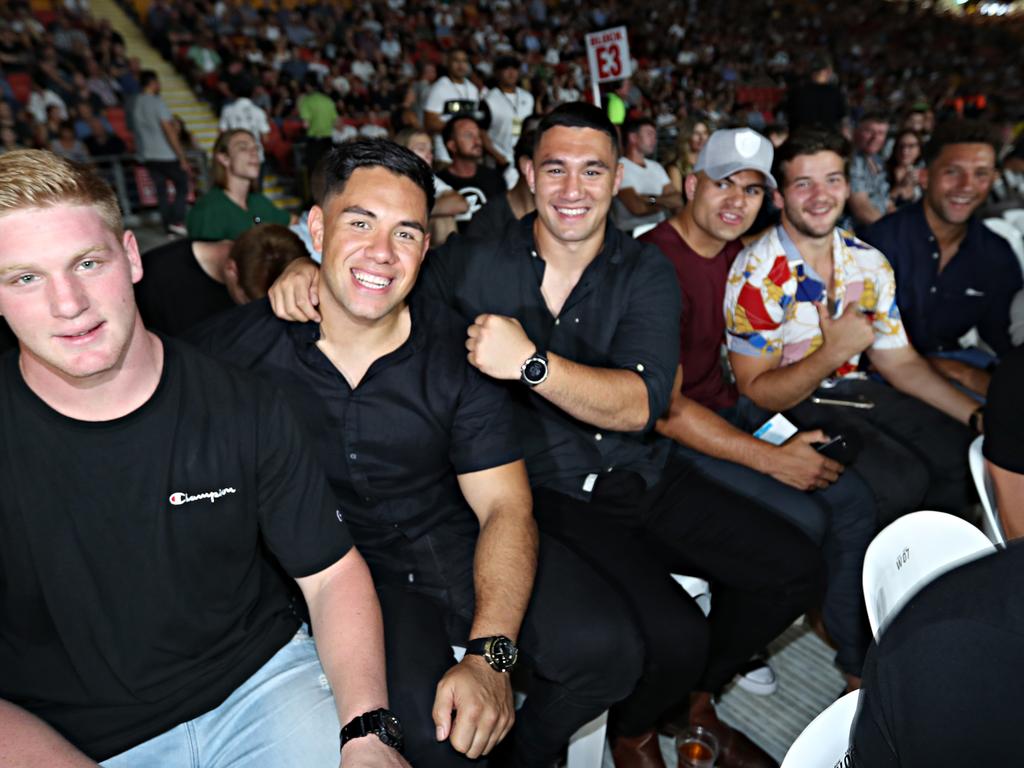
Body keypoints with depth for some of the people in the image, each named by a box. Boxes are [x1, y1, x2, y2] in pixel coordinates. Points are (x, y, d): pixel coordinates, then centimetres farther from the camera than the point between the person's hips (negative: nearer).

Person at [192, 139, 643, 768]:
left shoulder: (456, 350, -9)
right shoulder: (240, 346, -9)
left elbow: (506, 506, -10)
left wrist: (489, 653, -24)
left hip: (462, 545, 2)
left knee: (606, 647, -16)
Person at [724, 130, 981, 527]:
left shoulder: (869, 263, 3)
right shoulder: (758, 274, -17)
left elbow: (901, 362, 9)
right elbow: (755, 391, -17)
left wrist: (979, 415, -2)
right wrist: (833, 353, -27)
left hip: (850, 389, 7)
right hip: (786, 406, -7)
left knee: (963, 453, -9)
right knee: (901, 478, -26)